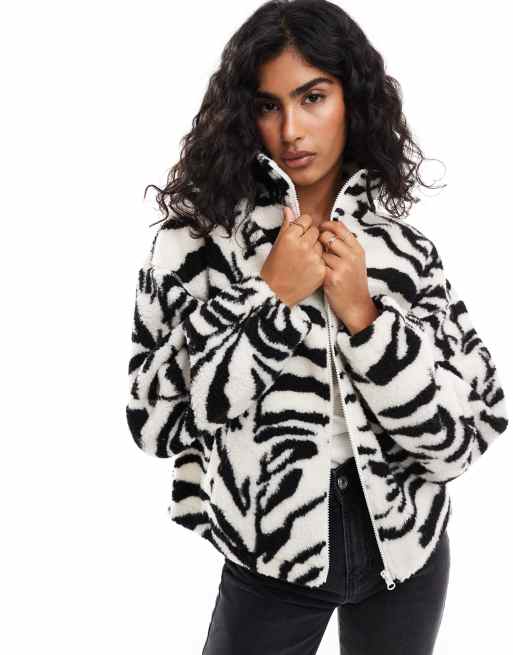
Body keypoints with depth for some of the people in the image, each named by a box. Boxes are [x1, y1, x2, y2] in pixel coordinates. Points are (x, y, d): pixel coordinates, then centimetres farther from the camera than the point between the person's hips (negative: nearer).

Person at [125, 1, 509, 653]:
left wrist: (362, 316, -19)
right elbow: (156, 419, -15)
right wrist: (266, 296, -20)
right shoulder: (196, 239, -9)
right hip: (271, 559, -2)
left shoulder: (406, 251, -5)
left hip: (407, 549, 3)